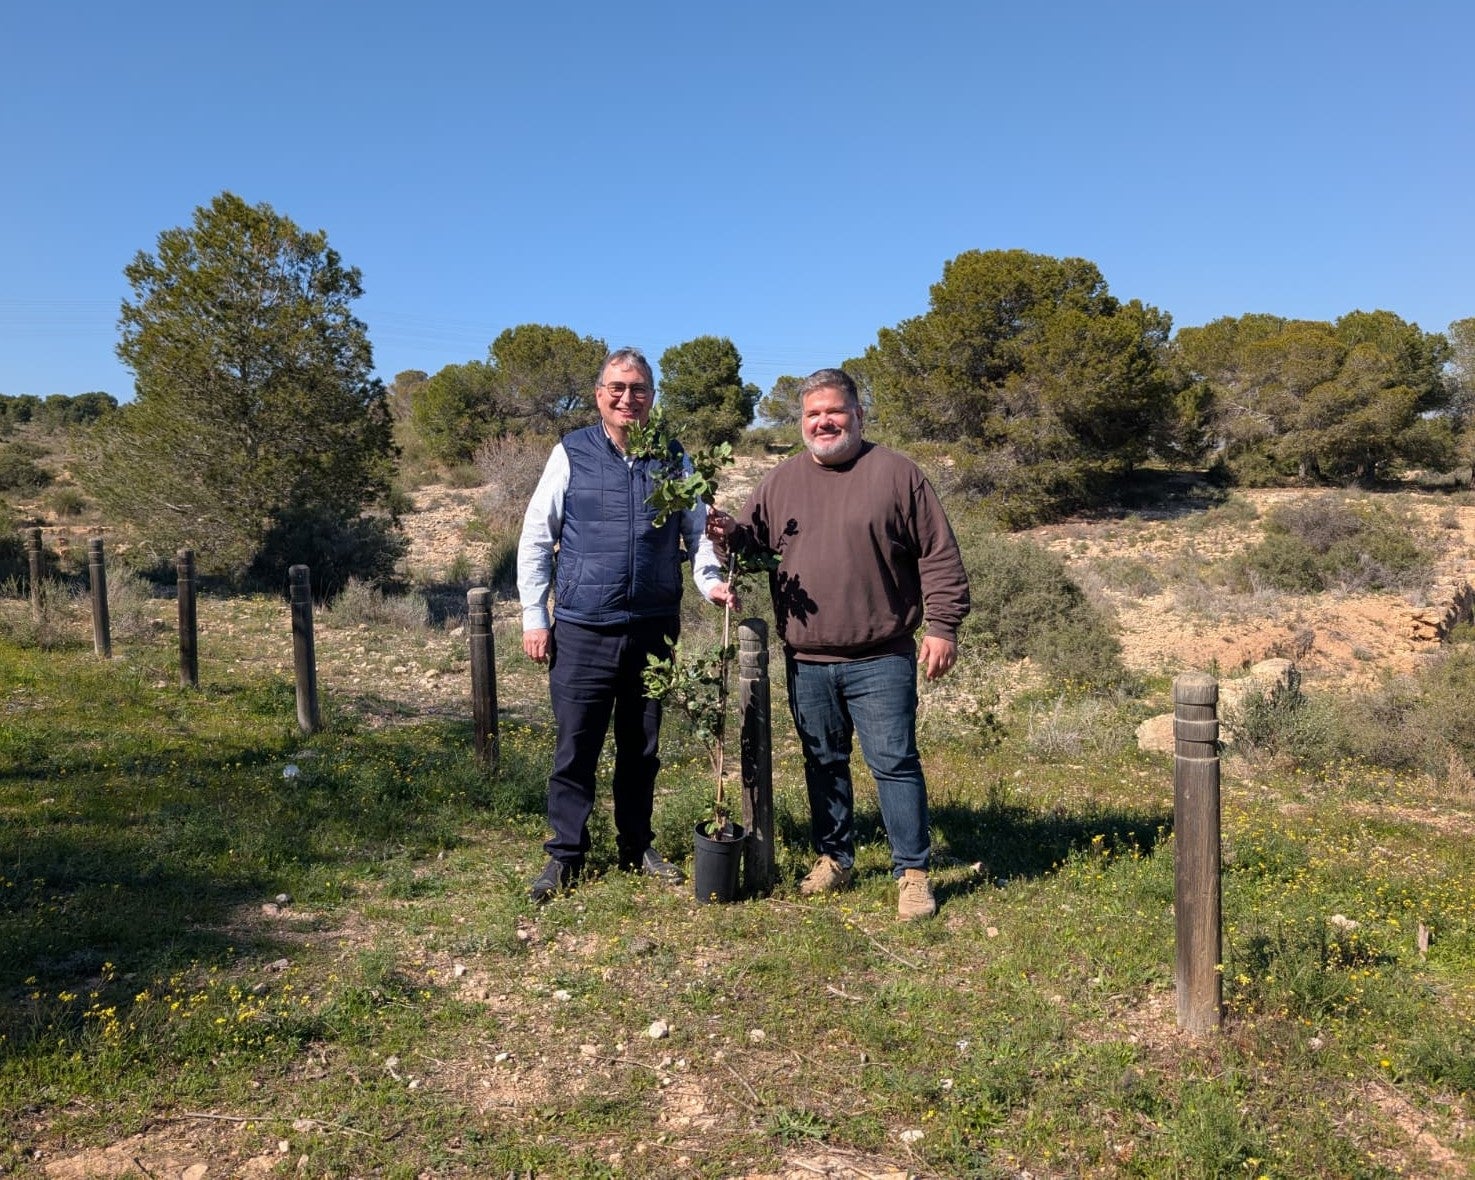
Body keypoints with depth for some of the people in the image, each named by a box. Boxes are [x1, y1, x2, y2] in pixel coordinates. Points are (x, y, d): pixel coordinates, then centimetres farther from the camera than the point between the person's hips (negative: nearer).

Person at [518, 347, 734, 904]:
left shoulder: (673, 459, 6)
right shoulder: (571, 454, 0)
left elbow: (698, 531, 10)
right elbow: (536, 538, 1)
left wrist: (711, 581, -10)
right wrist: (533, 616, -3)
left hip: (654, 628, 3)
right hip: (582, 630, -2)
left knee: (642, 747, 14)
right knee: (575, 747, 3)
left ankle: (637, 845, 29)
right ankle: (565, 853, 18)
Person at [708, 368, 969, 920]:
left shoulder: (895, 472, -2)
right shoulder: (782, 480, 9)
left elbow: (940, 555, -3)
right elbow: (753, 537, 13)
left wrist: (942, 626, -9)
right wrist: (729, 533, -10)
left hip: (881, 660, -4)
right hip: (806, 662, 4)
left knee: (894, 764, 1)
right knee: (823, 764, 15)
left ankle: (912, 872, 14)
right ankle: (834, 858, 31)